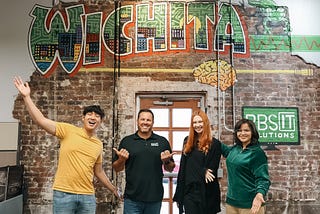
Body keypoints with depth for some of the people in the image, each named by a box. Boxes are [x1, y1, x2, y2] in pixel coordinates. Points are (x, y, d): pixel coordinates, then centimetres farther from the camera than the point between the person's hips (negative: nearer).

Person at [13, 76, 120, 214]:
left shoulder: (98, 145, 9)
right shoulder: (68, 130, -3)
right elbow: (41, 120, -12)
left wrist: (113, 189, 24)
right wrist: (26, 97, -18)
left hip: (87, 196, 4)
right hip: (64, 193, -4)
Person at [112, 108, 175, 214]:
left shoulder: (162, 142, 6)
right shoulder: (126, 141, 4)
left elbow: (170, 169, 10)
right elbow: (117, 168, 7)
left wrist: (167, 161, -10)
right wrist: (122, 159, -13)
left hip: (155, 198, 1)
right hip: (132, 198, -1)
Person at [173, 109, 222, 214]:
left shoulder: (214, 144, -3)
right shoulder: (187, 141, 10)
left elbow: (212, 169, -3)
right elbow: (182, 168, 10)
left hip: (206, 192, -3)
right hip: (189, 191, 3)